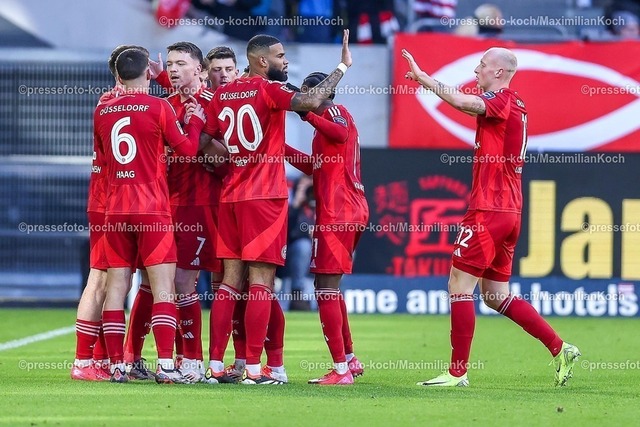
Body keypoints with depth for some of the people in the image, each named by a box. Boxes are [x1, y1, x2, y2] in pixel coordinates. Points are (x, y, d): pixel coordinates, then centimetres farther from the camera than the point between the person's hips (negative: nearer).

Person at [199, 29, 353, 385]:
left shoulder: (222, 94, 10)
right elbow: (311, 102, -23)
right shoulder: (267, 90, -9)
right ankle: (254, 368, -6)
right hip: (265, 196, -6)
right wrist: (343, 66, -14)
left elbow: (204, 142, 7)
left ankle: (216, 364, 6)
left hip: (231, 196, 6)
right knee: (261, 280, -4)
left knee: (231, 279, 9)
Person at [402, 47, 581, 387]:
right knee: (496, 295, 14)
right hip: (509, 210, 10)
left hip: (489, 210, -10)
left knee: (459, 287, -6)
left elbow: (461, 102, -28)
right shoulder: (514, 105, 16)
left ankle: (457, 373, -5)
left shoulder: (502, 101, -12)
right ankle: (560, 349, 11)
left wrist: (422, 77, -22)